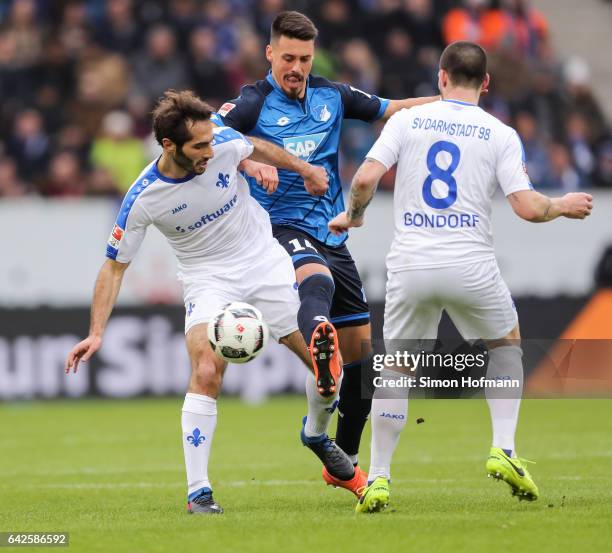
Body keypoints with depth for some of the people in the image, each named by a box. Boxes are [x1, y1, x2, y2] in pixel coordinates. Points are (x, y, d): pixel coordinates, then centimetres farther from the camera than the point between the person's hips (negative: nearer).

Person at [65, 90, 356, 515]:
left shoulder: (225, 143, -17)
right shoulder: (142, 200, -22)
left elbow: (256, 148, 9)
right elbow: (115, 266, -11)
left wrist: (304, 169, 22)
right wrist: (96, 333, -19)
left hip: (266, 261, 3)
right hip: (208, 278, -3)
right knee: (206, 373, -24)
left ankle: (318, 435, 33)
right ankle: (198, 491, -16)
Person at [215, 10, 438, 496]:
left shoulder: (332, 96, 10)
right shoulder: (254, 103, -7)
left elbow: (390, 109, 22)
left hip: (331, 235, 7)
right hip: (283, 229, -7)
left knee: (361, 347, 9)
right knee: (317, 281, -41)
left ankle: (344, 463, 24)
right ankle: (320, 346, -78)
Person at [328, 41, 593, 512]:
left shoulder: (407, 120, 5)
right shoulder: (501, 135, 3)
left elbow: (365, 179, -5)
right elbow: (528, 207, -4)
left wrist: (353, 215, 15)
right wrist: (564, 206, 16)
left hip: (410, 265, 1)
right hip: (471, 264, -1)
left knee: (396, 369, 16)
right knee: (507, 342, 26)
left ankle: (378, 478, 8)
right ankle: (503, 449, 11)